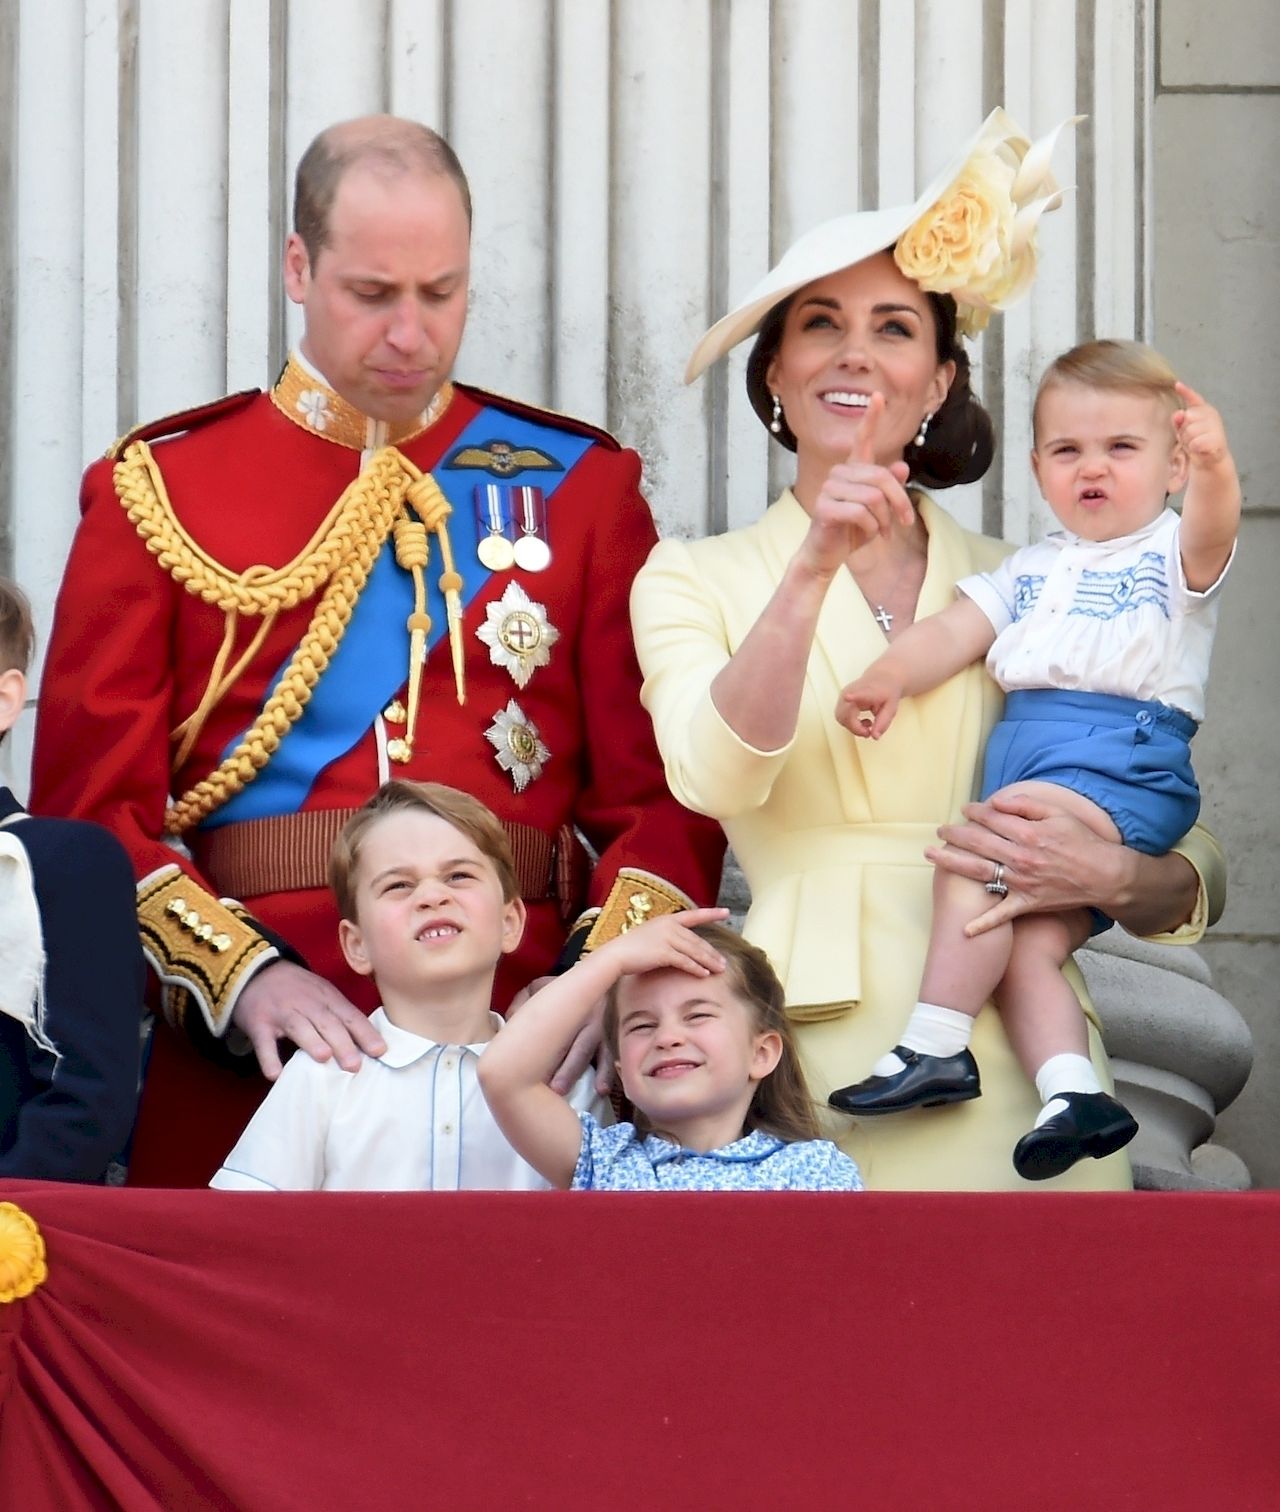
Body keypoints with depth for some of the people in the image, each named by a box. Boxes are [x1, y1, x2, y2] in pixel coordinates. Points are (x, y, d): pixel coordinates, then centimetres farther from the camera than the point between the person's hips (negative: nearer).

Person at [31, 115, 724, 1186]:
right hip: (236, 1060, 0)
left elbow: (660, 788, 6)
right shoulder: (160, 492, 7)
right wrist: (241, 976, -15)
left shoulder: (579, 487, 10)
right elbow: (92, 802, 1)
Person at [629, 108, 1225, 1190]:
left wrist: (1112, 876, -11)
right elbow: (714, 777, -11)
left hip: (1018, 1076, 2)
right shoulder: (691, 580, 10)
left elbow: (1199, 874, 11)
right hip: (814, 1070, -2)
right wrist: (816, 568, -22)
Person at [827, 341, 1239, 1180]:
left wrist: (1216, 470, -41)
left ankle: (936, 1047, -21)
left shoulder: (1170, 555, 5)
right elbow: (955, 631, 13)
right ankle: (1074, 1095, -18)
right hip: (1023, 756, 7)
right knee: (1024, 945, -13)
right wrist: (889, 676, -8)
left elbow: (1211, 530, -18)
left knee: (971, 854, -25)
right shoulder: (1031, 570, 25)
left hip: (1124, 770, -7)